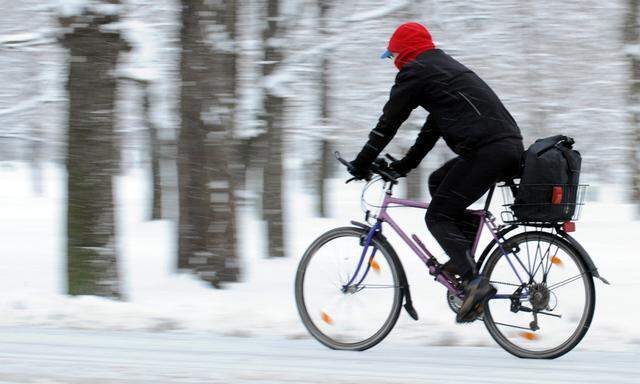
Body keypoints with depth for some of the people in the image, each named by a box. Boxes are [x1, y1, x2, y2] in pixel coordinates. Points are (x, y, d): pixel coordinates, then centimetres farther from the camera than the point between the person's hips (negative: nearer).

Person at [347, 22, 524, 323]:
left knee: (437, 217, -2)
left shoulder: (415, 71, 4)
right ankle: (463, 257, 13)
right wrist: (406, 163, 35)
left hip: (486, 150, -9)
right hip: (512, 147, 9)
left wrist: (361, 164, 14)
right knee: (437, 182, 24)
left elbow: (388, 122, 4)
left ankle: (475, 281, -17)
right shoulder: (446, 65, 31)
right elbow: (434, 126, 36)